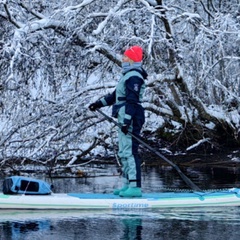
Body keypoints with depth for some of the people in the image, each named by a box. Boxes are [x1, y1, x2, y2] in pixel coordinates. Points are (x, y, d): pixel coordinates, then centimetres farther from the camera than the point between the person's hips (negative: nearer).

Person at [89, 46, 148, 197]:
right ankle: (127, 185, 19)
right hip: (126, 119, 11)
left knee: (130, 152, -15)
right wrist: (100, 103, 35)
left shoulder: (134, 77, -13)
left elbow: (132, 100, -21)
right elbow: (116, 95, 32)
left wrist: (127, 121, -26)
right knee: (124, 153, 14)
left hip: (131, 120, -11)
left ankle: (135, 187, -19)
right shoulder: (129, 76, 22)